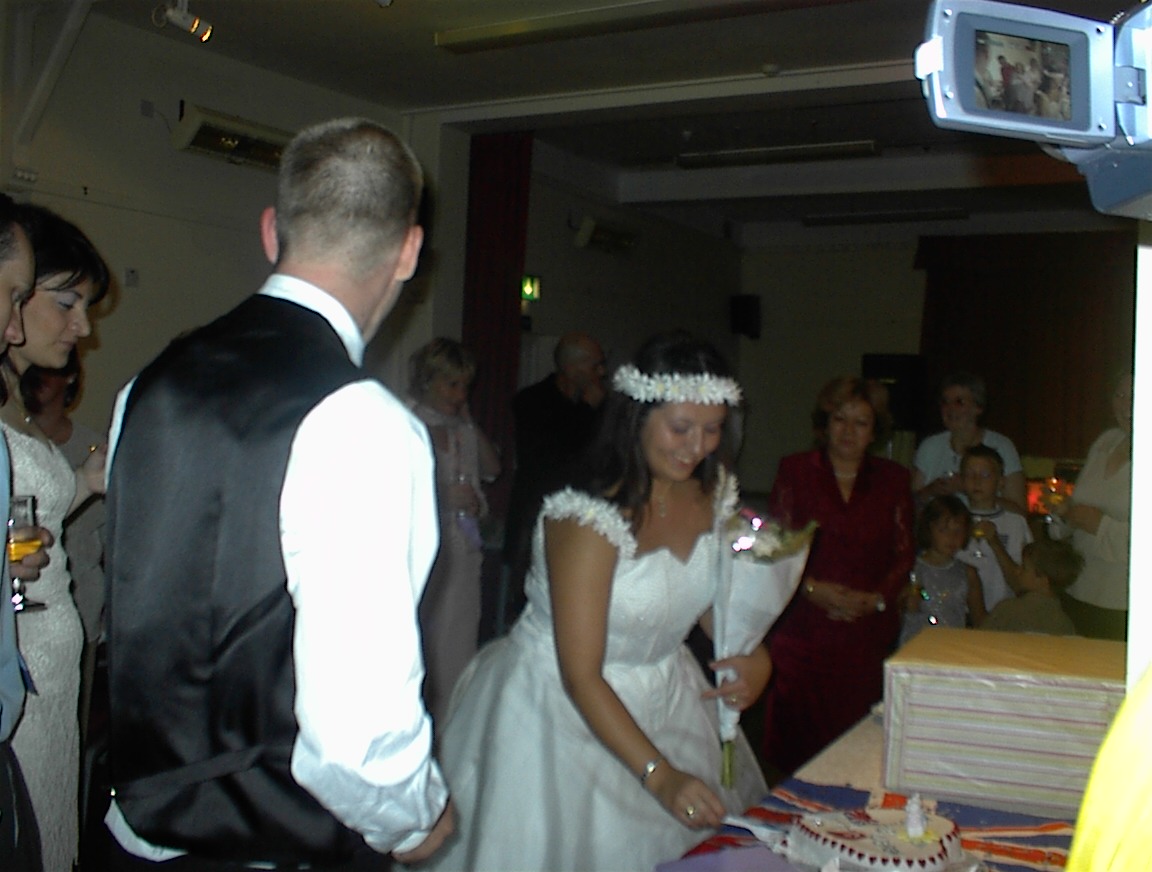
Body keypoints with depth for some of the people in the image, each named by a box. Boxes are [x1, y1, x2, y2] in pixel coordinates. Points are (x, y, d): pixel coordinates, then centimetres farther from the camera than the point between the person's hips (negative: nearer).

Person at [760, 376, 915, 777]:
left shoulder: (893, 480, 10)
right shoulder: (795, 471, 5)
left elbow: (904, 552, 10)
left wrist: (878, 598, -7)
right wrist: (813, 589, -12)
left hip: (869, 631, 2)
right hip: (802, 629, -1)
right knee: (798, 738, -3)